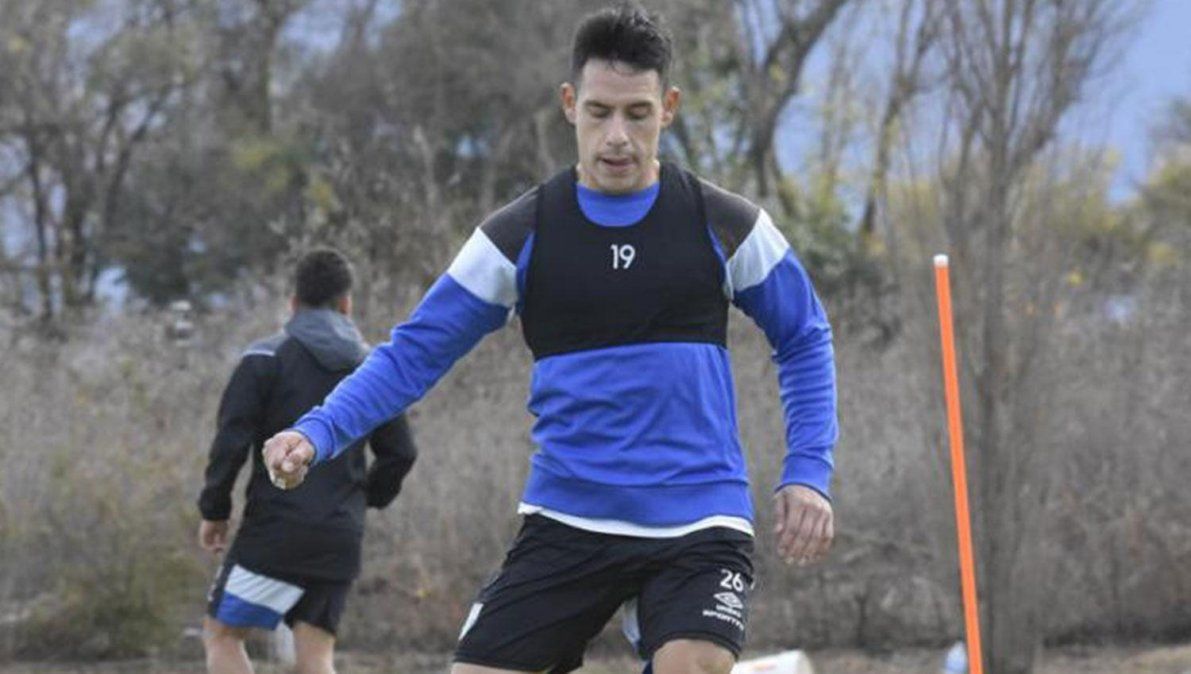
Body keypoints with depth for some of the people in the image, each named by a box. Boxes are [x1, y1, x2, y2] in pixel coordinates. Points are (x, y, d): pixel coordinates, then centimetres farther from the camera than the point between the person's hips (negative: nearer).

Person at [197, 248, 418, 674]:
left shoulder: (265, 358, -3)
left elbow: (231, 442, -9)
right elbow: (400, 452, 13)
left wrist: (214, 510, 3)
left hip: (276, 527, -4)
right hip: (342, 536, 5)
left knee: (221, 634, 6)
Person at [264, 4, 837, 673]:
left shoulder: (727, 227, 1)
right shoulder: (519, 236, 1)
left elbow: (805, 341, 13)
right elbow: (416, 351, 4)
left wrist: (808, 472, 1)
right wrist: (319, 432, -11)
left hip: (698, 523, -2)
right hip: (567, 522, 2)